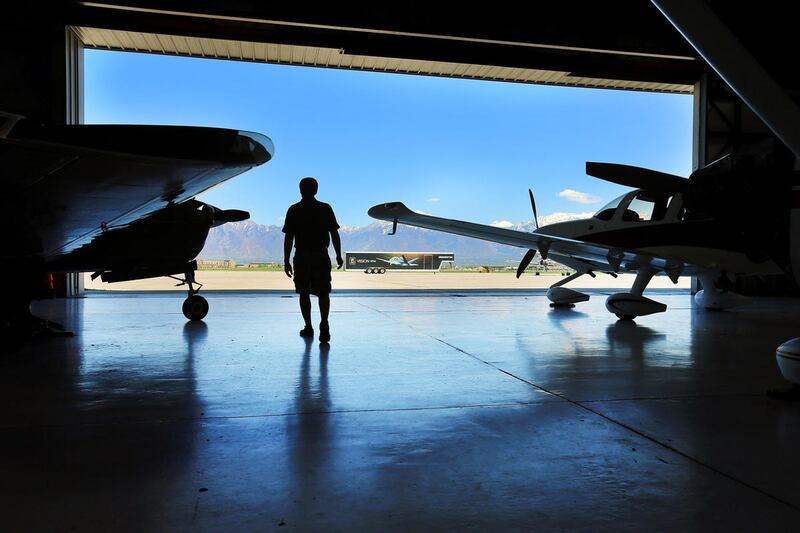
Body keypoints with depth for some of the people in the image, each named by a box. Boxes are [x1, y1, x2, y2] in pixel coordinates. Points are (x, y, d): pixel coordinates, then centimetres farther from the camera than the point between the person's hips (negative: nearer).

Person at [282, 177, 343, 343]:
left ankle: (308, 327, 17)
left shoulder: (294, 210, -1)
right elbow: (334, 234, -1)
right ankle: (324, 324, -16)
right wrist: (338, 256, 8)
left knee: (304, 293, 12)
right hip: (322, 257, 0)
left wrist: (286, 261, 0)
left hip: (302, 257, 0)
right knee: (323, 293, 4)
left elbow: (288, 238, -4)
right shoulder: (326, 208, 1)